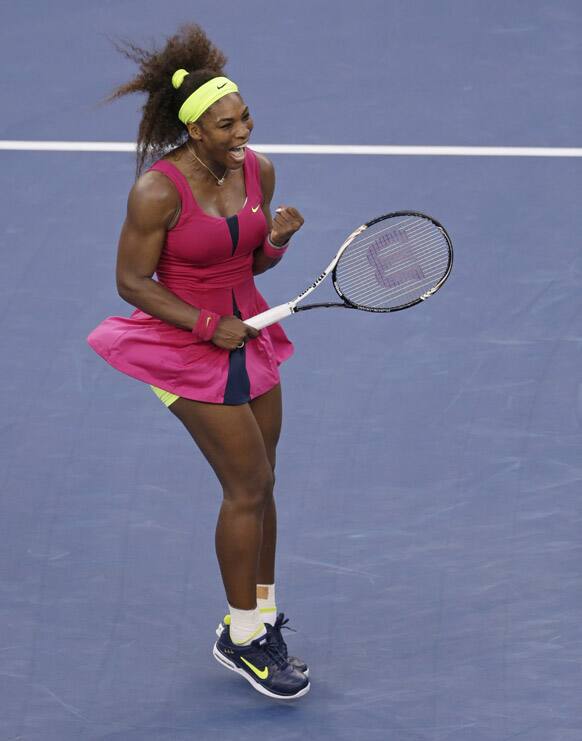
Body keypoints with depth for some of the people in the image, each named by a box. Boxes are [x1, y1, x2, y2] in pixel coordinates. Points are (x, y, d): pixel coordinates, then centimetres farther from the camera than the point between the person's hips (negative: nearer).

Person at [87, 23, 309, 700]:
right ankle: (241, 638, 9)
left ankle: (260, 615, 27)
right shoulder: (158, 192, -21)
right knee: (248, 486, -5)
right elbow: (131, 282, -14)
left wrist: (277, 239, -12)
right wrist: (208, 326, -18)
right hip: (187, 349, -6)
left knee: (257, 485, 12)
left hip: (247, 333, 7)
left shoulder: (258, 171, -2)